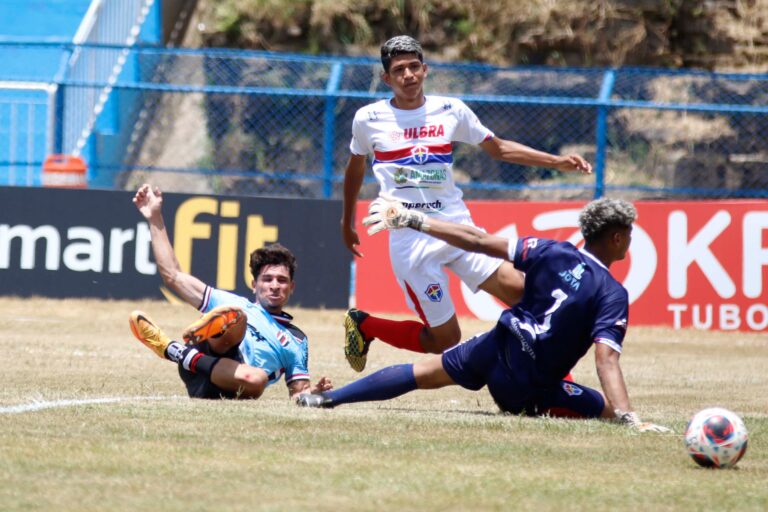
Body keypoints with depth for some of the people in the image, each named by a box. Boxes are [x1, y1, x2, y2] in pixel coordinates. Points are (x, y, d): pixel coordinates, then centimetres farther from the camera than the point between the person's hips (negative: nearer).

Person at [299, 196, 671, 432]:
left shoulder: (550, 252, -1)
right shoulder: (613, 295, -12)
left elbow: (480, 242, -3)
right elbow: (606, 359, -24)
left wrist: (412, 220, 2)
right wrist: (630, 420, -29)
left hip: (495, 348, 5)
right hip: (526, 388, -5)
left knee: (424, 372, 25)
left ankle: (328, 398, 20)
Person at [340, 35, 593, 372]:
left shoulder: (451, 110, 5)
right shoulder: (368, 119, 0)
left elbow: (498, 148, 16)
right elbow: (355, 167, 18)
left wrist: (557, 162, 7)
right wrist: (347, 223, 28)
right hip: (410, 239, -3)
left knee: (520, 291, -17)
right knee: (445, 340, -4)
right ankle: (363, 325, 20)